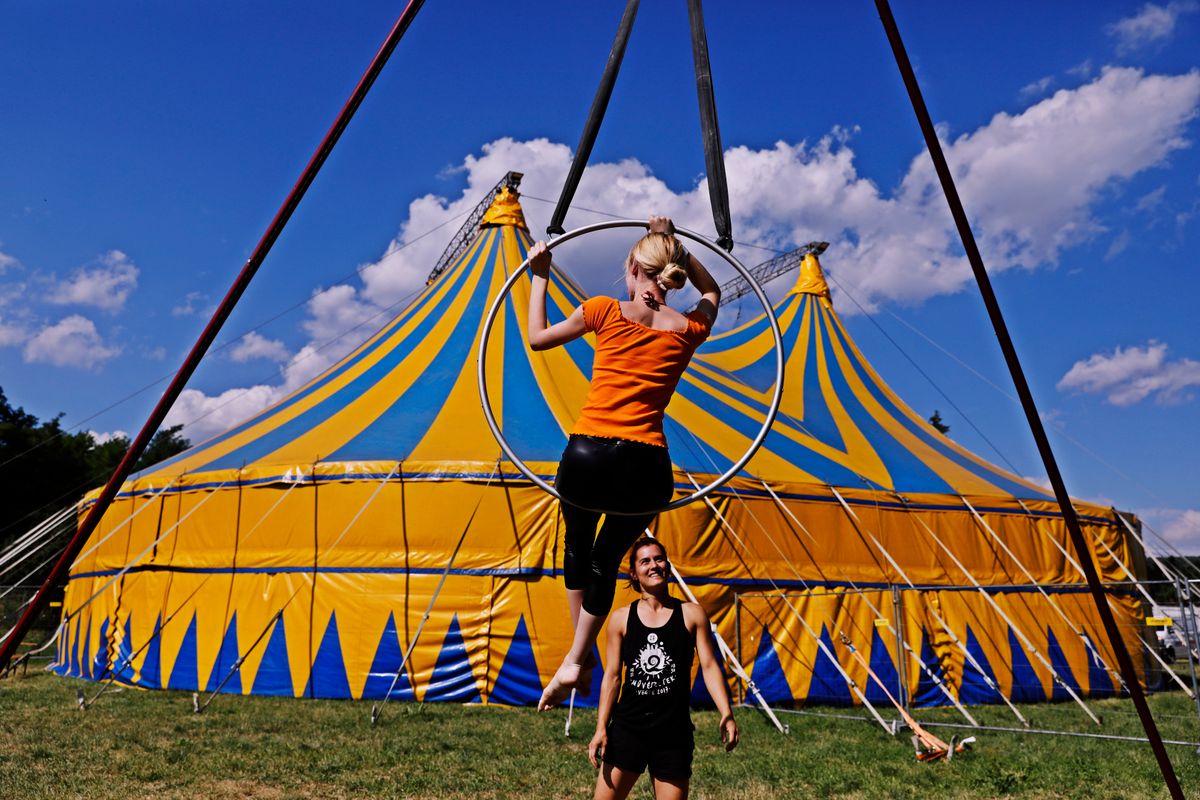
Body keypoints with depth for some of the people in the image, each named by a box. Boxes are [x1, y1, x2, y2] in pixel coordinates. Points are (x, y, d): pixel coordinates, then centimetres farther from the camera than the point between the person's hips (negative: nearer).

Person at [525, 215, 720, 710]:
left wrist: (539, 277, 24)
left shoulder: (606, 312, 0)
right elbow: (712, 291, 31)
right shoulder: (688, 329, 6)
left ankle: (578, 659, 31)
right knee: (607, 560, 25)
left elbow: (537, 337, 16)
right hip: (646, 467, 2)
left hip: (586, 456, -1)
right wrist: (676, 247, 23)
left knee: (577, 547, 28)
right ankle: (576, 661, 25)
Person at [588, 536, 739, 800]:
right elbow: (612, 676, 4)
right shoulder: (621, 618, 2)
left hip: (674, 732, 0)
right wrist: (601, 728, -1)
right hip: (627, 727, 1)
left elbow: (709, 666, -2)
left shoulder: (692, 614, 1)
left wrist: (726, 714, -14)